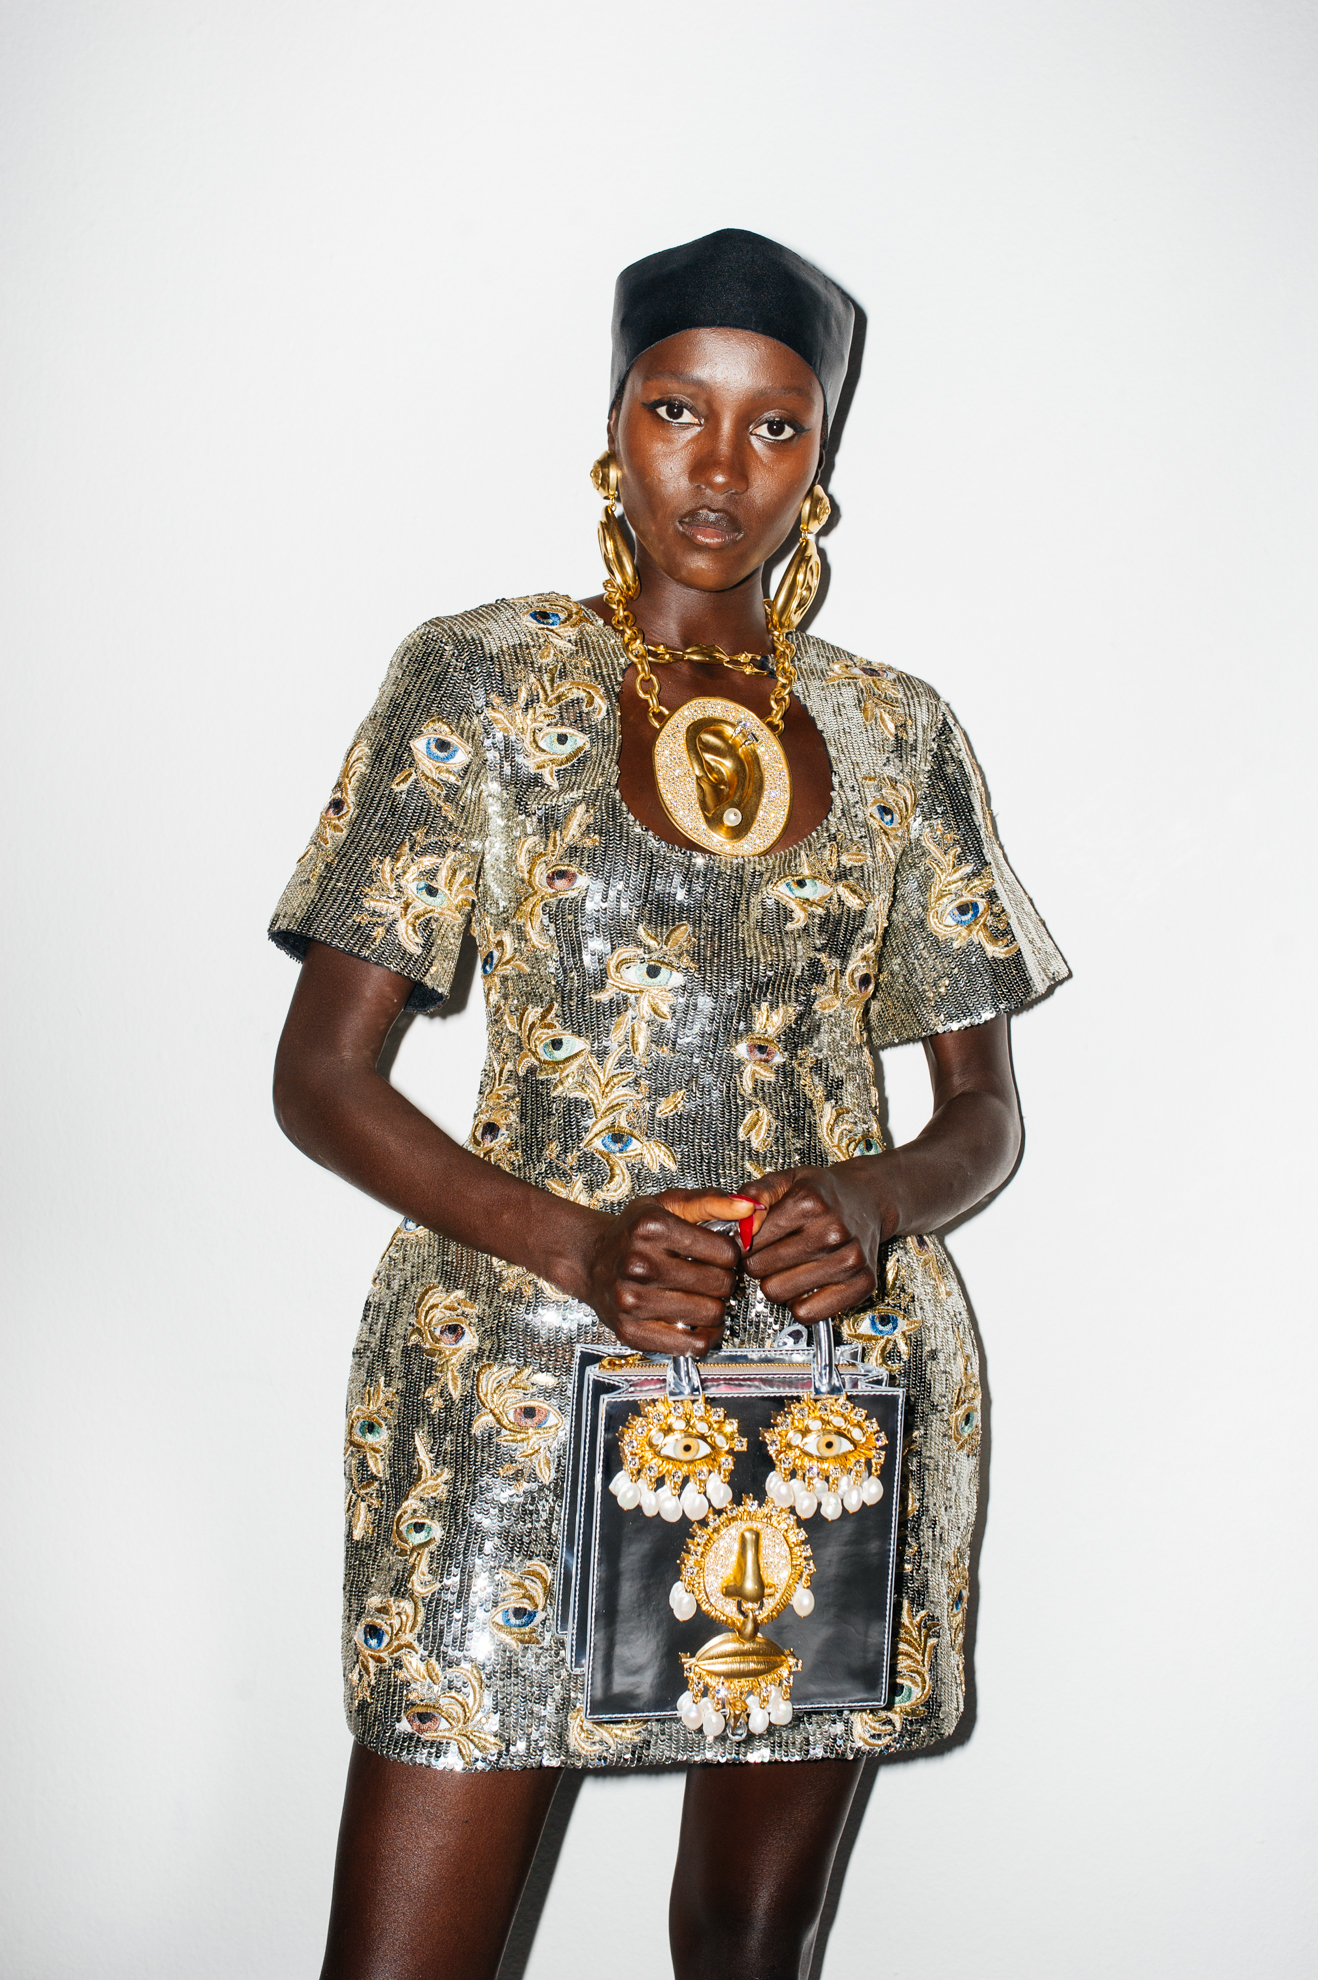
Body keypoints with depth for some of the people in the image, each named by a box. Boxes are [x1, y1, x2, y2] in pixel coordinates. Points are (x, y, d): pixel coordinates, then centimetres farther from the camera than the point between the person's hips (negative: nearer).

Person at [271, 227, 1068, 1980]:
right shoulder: (481, 680, 1)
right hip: (524, 1364, -2)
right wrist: (578, 1247, -17)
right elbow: (320, 1074, -2)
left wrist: (881, 1204, -10)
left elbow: (984, 1109, 13)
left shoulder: (894, 731, 10)